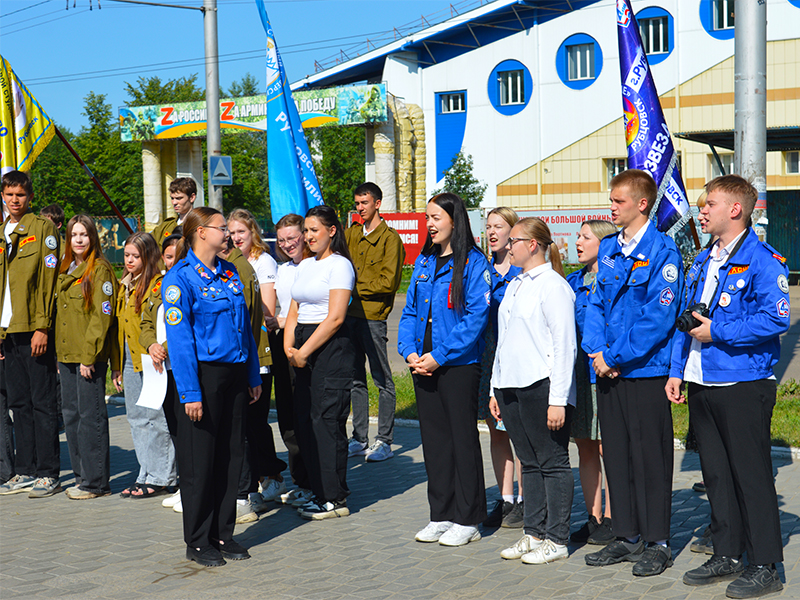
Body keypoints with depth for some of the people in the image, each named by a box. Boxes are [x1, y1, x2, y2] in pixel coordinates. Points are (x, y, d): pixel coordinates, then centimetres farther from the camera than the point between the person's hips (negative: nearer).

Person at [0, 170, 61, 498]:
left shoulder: (43, 228, -4)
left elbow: (49, 279, -10)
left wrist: (42, 327, -15)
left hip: (35, 329, -7)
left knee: (42, 402, -2)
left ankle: (48, 473, 3)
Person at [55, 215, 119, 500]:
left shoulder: (100, 269, -8)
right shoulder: (65, 270, 16)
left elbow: (102, 315, -14)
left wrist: (88, 355, -18)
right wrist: (60, 354, 15)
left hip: (90, 357, -8)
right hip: (67, 354, 8)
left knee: (91, 416, -5)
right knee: (71, 413, 10)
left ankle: (95, 482, 0)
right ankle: (82, 476, 18)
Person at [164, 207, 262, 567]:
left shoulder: (230, 273, 11)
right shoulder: (180, 278, -10)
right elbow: (180, 338, -14)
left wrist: (253, 377, 12)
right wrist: (190, 392, -18)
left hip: (234, 374, 7)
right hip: (203, 374, -7)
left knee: (231, 455, 10)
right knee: (200, 460, 1)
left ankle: (223, 534, 22)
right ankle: (197, 542, 13)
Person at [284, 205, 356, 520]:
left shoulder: (339, 265, -7)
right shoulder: (304, 265, 18)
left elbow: (335, 317, -15)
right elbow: (294, 311, 18)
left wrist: (305, 351, -14)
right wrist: (289, 347, 2)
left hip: (331, 348, -8)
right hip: (304, 351, 8)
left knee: (326, 421, -7)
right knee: (303, 421, 6)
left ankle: (335, 498, 0)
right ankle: (320, 491, 15)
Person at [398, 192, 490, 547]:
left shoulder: (473, 263, -7)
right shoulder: (424, 262, 14)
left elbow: (476, 317, -14)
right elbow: (410, 311, 16)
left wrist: (439, 356, -17)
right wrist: (410, 352, -1)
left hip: (458, 365, -7)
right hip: (423, 366, 7)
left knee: (462, 437, 0)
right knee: (433, 437, 10)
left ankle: (468, 520, 8)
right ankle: (441, 515, 20)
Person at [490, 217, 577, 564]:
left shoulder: (553, 285, -10)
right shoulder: (514, 285, 17)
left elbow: (564, 346, -14)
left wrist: (558, 400, -18)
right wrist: (496, 389, 19)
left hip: (542, 386, -8)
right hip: (511, 386, 8)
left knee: (553, 463, 0)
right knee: (529, 463, 13)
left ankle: (556, 539, 6)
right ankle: (534, 533, 20)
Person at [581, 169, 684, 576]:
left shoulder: (662, 252, -11)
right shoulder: (609, 248, 11)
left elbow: (658, 316, -16)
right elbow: (596, 303, 13)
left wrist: (615, 356, -16)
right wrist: (596, 351, -4)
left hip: (645, 371, -7)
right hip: (608, 371, 7)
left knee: (649, 455, 0)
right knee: (616, 452, 12)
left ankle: (657, 543, 10)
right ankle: (627, 537, 23)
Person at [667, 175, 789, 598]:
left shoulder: (762, 261, -10)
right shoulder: (702, 262, 16)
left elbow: (775, 319, -20)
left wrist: (716, 332, -16)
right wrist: (677, 369, 13)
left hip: (744, 385, -8)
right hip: (702, 385, 8)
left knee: (751, 474, -3)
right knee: (715, 472, 12)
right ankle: (726, 555, 23)